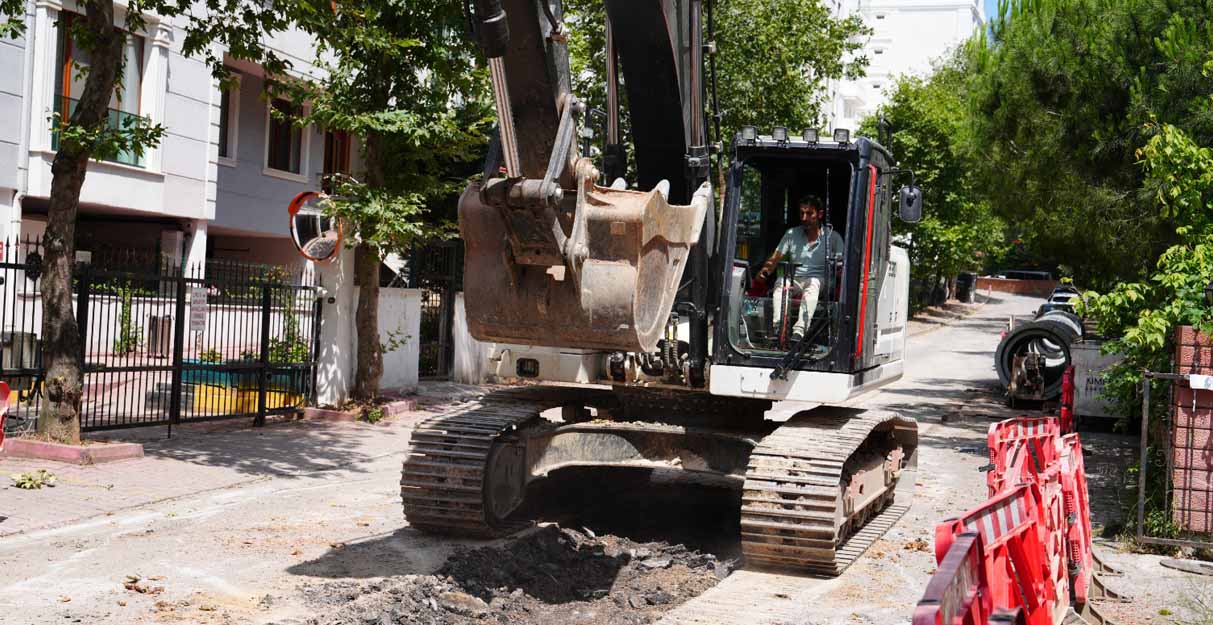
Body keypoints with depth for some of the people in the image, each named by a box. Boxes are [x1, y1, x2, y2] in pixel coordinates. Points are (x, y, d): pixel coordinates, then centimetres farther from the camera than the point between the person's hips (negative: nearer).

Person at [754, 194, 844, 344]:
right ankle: (779, 329, -46)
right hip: (794, 280, 3)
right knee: (781, 284, -31)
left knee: (813, 284, -38)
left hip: (819, 280, -2)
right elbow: (774, 259, 8)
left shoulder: (832, 237, 7)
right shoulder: (792, 234, 12)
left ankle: (798, 332, -53)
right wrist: (764, 271, -14)